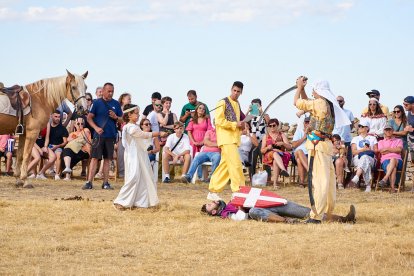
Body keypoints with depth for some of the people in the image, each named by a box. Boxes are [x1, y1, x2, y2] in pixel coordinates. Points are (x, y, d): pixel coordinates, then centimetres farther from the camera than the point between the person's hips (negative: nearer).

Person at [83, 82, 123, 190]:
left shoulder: (116, 104, 9)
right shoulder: (97, 103, 1)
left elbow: (121, 120, 13)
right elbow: (89, 117, 1)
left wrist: (115, 117, -9)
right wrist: (96, 127, -14)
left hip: (110, 135, 3)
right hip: (99, 135, -3)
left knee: (107, 159, 6)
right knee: (95, 158, -5)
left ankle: (105, 183, 11)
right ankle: (89, 182, -6)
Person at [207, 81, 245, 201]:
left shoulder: (237, 104, 20)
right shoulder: (223, 103, -6)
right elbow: (219, 121, -14)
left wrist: (241, 125, 10)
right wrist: (235, 124, -16)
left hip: (234, 139, 8)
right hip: (226, 138, -8)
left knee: (225, 166, 8)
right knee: (235, 164, -13)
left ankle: (213, 191, 13)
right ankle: (238, 191, -12)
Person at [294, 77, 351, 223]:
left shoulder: (319, 103, -13)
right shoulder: (329, 105, 14)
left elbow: (297, 102, -5)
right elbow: (306, 103, 30)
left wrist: (299, 87, 10)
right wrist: (302, 89, 23)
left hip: (318, 144, -10)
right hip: (326, 144, 10)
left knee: (319, 179, -12)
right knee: (328, 178, 15)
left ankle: (316, 215, -15)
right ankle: (328, 211, 25)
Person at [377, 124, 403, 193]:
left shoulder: (398, 141, 26)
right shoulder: (381, 142, 28)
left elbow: (399, 149, 3)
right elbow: (382, 152, 6)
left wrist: (387, 149, 2)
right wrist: (394, 150, 5)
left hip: (397, 161, 0)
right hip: (385, 160, 0)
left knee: (393, 160, -42)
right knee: (393, 168, -39)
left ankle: (384, 179, -56)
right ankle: (392, 188, -54)